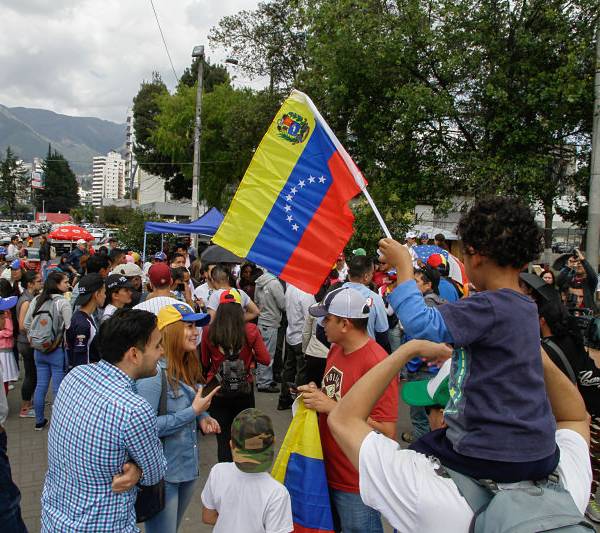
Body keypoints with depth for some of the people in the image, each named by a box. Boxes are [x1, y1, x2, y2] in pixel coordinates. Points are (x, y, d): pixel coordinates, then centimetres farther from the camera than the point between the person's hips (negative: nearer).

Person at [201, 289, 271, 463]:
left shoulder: (208, 331, -11)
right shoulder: (250, 330, -12)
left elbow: (204, 363, 2)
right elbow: (265, 359, -8)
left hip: (218, 391, -1)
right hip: (244, 390, 1)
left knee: (223, 439, 10)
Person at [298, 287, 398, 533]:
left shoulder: (376, 363, -24)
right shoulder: (336, 349, 1)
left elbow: (386, 432, -26)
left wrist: (330, 406, -25)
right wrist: (316, 394, -1)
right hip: (327, 471, 8)